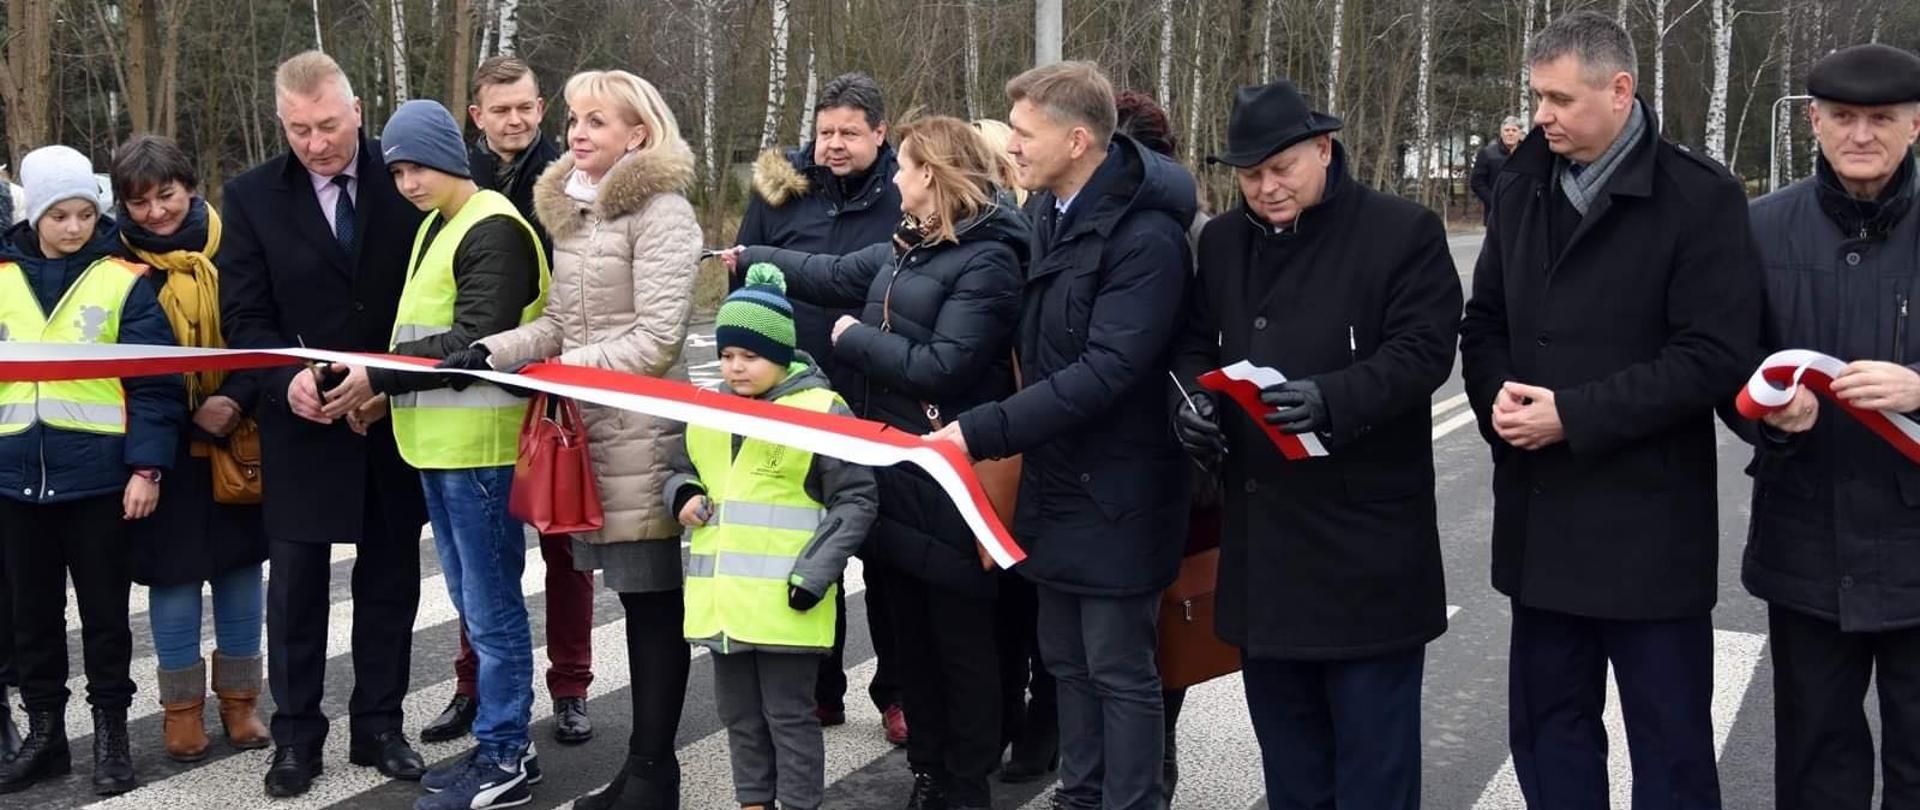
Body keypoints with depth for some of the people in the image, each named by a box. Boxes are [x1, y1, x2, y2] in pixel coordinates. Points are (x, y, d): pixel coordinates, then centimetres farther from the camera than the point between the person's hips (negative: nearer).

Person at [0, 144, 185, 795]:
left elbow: (155, 384, -8)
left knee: (104, 610, 7)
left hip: (99, 474, -3)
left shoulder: (125, 281, -5)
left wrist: (147, 468, -14)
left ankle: (110, 731, 19)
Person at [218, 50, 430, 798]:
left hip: (398, 418, 1)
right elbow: (244, 316, -2)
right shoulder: (251, 197, -1)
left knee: (389, 580, 10)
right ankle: (296, 733, 19)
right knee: (296, 584, 6)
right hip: (302, 423, 0)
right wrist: (287, 379, -20)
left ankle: (378, 725, 22)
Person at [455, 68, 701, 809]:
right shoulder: (570, 209, 14)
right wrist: (490, 352, 2)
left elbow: (656, 340, -16)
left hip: (642, 433, -8)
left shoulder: (661, 210, -10)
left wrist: (560, 372, -18)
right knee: (635, 598, 13)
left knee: (656, 601, 0)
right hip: (593, 429, 8)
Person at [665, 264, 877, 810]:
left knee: (789, 714, 4)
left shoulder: (822, 410, -9)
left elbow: (856, 500, -8)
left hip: (785, 601, -6)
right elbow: (679, 471, 24)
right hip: (723, 600, 6)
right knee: (739, 713, 18)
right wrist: (684, 496, -1)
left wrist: (815, 573, -16)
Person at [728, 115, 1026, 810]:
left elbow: (941, 368, -24)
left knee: (959, 636, 3)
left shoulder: (986, 260, -17)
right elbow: (838, 276, 25)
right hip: (898, 467, 9)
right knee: (909, 629, 15)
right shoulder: (911, 244, 10)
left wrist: (854, 340, -13)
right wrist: (753, 258, 32)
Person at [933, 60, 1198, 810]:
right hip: (1055, 476, 8)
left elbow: (1106, 373, -27)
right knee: (1065, 659, 17)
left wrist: (980, 432, -28)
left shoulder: (1146, 238, -21)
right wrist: (1015, 443, 5)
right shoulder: (1044, 211, 5)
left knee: (1119, 670, 4)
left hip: (1116, 492, -8)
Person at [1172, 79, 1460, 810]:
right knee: (1284, 730, 17)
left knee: (1372, 742, 3)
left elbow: (1424, 350, -12)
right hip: (1261, 529, 6)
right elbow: (1194, 343, 17)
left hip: (1365, 535, -5)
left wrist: (1332, 398, -27)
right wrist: (1193, 398, -5)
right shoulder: (1222, 241, 12)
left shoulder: (1403, 232, -5)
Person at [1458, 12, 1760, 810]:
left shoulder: (1699, 196, -10)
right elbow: (1484, 322, 14)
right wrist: (1496, 391, -8)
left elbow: (1716, 354, -15)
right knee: (1546, 724, 15)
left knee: (1669, 741, 7)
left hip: (1647, 519, -6)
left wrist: (1575, 415, -19)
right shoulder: (1520, 188, 9)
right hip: (1539, 513, 6)